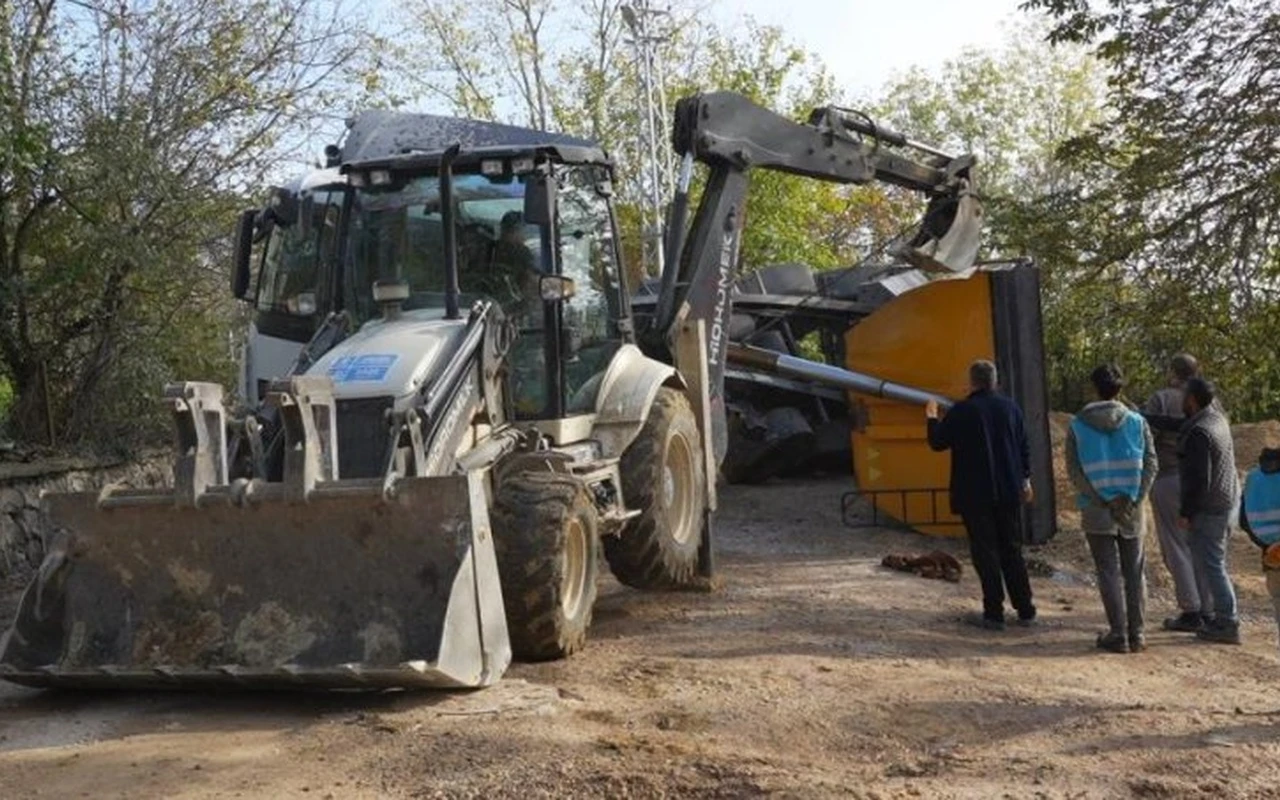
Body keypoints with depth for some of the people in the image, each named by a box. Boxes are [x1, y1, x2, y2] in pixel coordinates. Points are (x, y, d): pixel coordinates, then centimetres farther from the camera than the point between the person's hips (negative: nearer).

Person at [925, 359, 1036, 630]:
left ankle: (994, 613, 1)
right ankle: (1025, 610, 16)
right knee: (1012, 550, 13)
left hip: (975, 494, -4)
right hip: (1008, 492, 5)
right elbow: (1024, 447, 9)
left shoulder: (961, 411, -10)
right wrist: (1025, 479, 20)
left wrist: (932, 418, 16)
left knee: (986, 552, 0)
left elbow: (938, 443, -2)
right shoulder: (1010, 407, 4)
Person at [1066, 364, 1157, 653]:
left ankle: (1118, 635, 2)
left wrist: (1105, 500, -7)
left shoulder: (1078, 425, -3)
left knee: (1109, 573, 3)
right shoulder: (1137, 422, 1)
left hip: (1096, 511, -1)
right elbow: (1150, 464, -4)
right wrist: (1132, 499, -6)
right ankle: (1136, 634, 12)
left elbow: (1074, 471, -6)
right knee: (1134, 573, 10)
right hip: (1132, 510, 2)